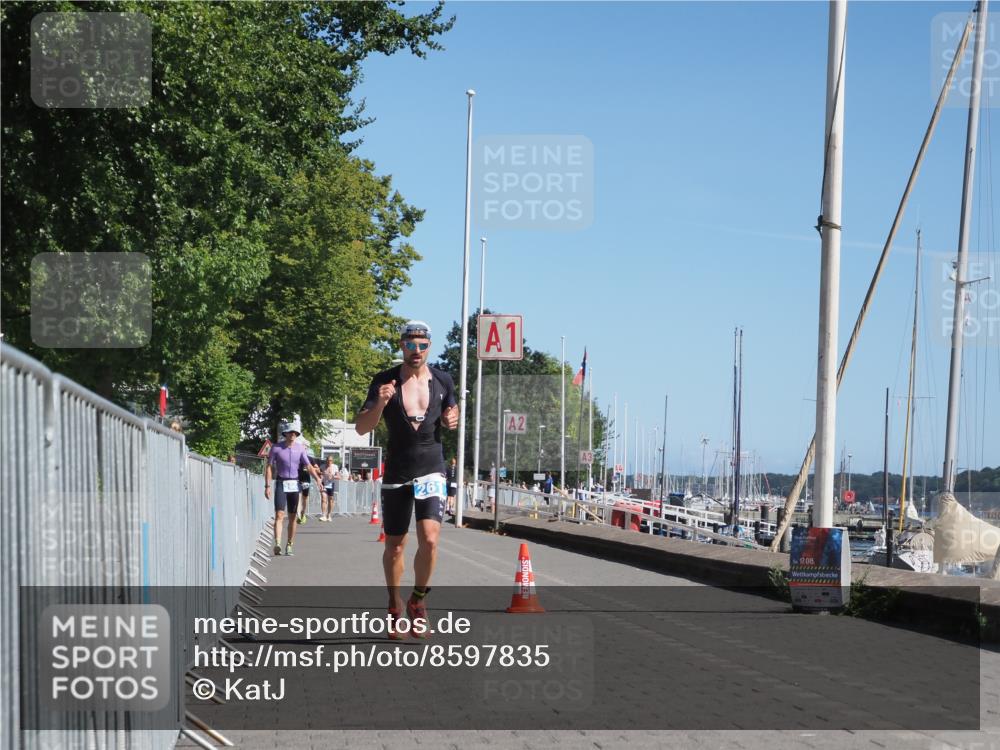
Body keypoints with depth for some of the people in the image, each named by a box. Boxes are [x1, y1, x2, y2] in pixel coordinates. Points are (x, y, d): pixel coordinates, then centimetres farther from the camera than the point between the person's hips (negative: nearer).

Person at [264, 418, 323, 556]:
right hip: (281, 484, -3)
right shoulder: (276, 447, -5)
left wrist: (318, 479, -13)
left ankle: (289, 545, 17)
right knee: (279, 515, -15)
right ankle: (277, 544, -26)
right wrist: (267, 486, -9)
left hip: (294, 485, 3)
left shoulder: (300, 448, 3)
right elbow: (269, 467, -2)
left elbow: (308, 466, 0)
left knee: (292, 517, 7)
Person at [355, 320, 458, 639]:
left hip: (432, 472, 0)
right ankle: (394, 605, 31)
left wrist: (453, 419, -3)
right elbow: (361, 428, -7)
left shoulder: (442, 380, 3)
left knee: (429, 540, -16)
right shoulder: (384, 381, -4)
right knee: (394, 546, 9)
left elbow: (452, 409, 21)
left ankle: (417, 601, 6)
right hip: (396, 474, 0)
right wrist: (380, 403, -26)